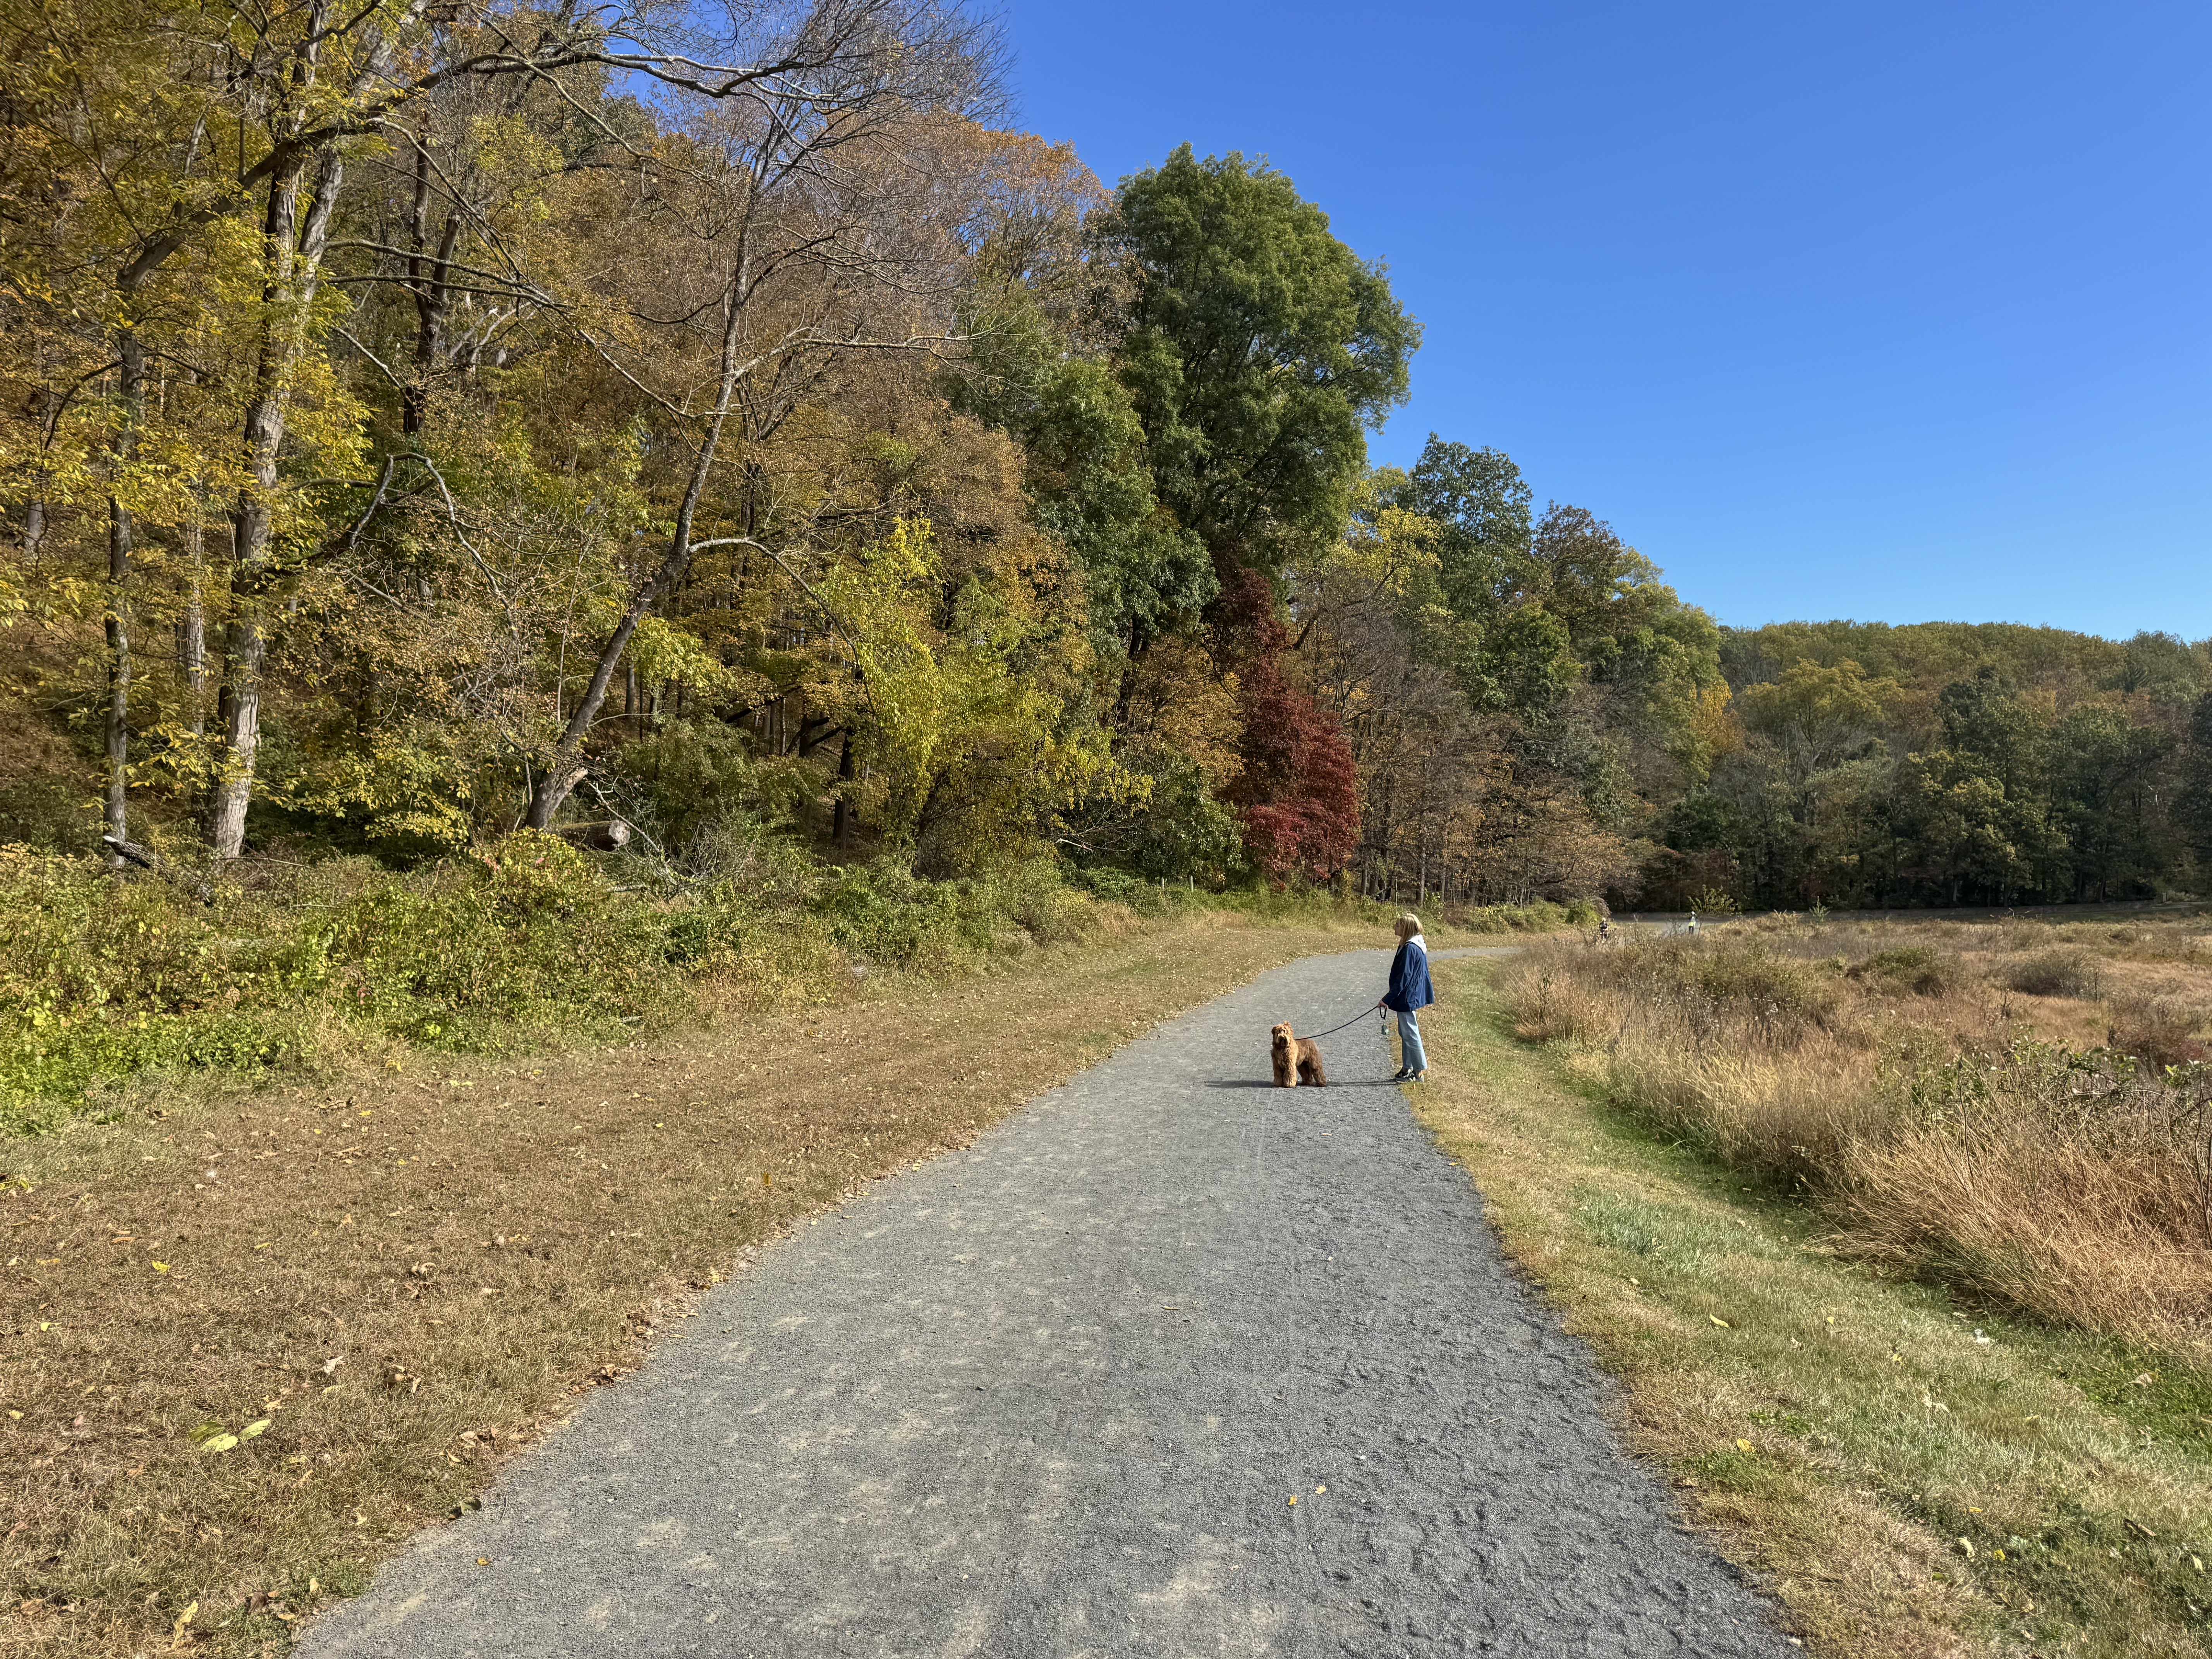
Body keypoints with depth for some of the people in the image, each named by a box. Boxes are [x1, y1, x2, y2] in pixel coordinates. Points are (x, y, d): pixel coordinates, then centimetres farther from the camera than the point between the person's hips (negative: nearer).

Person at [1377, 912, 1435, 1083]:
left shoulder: (1410, 949, -22)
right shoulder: (1418, 946, 10)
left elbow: (1403, 978, -22)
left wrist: (1388, 999, -19)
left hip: (1407, 999, -11)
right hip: (1412, 997, 11)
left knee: (1410, 1034, -3)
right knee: (1406, 1034, 17)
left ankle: (1419, 1072, 3)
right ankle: (1407, 1069, 24)